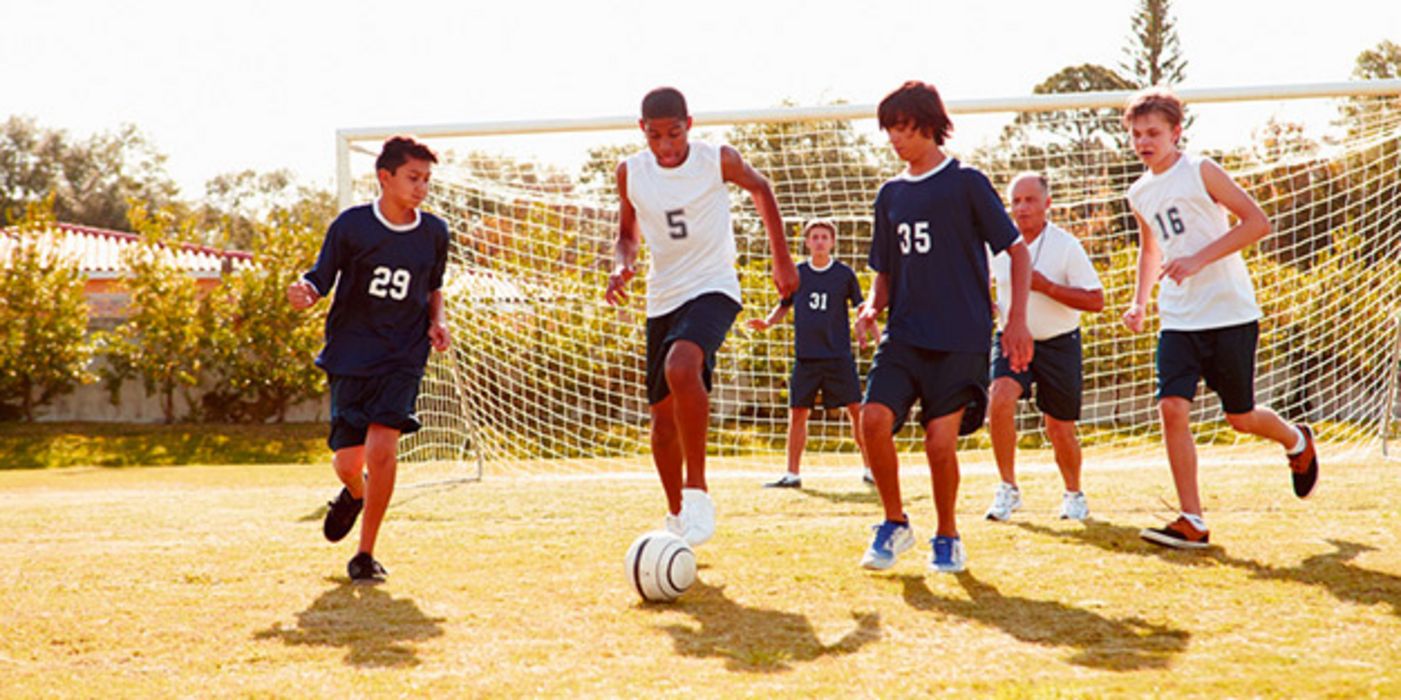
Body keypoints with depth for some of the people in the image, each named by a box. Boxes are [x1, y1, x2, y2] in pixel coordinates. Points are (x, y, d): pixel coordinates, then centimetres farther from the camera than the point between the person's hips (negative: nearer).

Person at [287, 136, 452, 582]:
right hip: (350, 355, 0)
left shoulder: (434, 233, 3)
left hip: (403, 358, 1)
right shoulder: (351, 225, -6)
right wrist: (304, 292, -23)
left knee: (382, 446, -19)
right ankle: (355, 495, 41)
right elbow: (320, 279, -1)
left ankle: (365, 554, -4)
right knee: (347, 462, -1)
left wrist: (437, 323, 2)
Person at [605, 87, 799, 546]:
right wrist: (622, 266, -9)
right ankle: (676, 516, 28)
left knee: (681, 367, -33)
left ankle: (697, 490, -24)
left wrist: (782, 259, 11)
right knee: (663, 413, 9)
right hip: (662, 297, 5)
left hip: (713, 288, -5)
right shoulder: (631, 173, -2)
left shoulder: (718, 160, -10)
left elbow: (760, 189, 10)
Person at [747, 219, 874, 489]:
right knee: (797, 413, 1)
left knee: (856, 410, -6)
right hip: (805, 356, 2)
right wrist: (767, 323, 0)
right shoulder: (797, 273, 6)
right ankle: (792, 474, 9)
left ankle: (869, 469, 4)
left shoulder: (844, 273, 1)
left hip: (838, 355, -2)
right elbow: (784, 306, 19)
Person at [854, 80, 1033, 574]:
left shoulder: (966, 182, 0)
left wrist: (1017, 320, -7)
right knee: (874, 416, -16)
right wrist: (872, 307, 1)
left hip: (961, 336, -4)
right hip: (904, 333, 4)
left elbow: (1017, 250, 2)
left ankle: (947, 538, 12)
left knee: (940, 439, -12)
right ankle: (895, 524, 3)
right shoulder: (891, 194, 14)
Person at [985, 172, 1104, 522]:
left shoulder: (1066, 245, -13)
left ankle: (1074, 494, 32)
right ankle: (1008, 489, -12)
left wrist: (1046, 286, -25)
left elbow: (1095, 300, -17)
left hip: (1059, 344, -2)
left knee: (1060, 429, 4)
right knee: (999, 398, -24)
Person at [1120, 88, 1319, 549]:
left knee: (1240, 418, 4)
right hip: (1178, 318, 5)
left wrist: (1199, 259, -20)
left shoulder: (1200, 171, -7)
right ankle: (1192, 522, -7)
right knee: (1172, 408, -12)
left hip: (1230, 312, -5)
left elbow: (1257, 222, -11)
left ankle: (1297, 441, 39)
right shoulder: (1139, 194, 11)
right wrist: (1139, 302, 14)